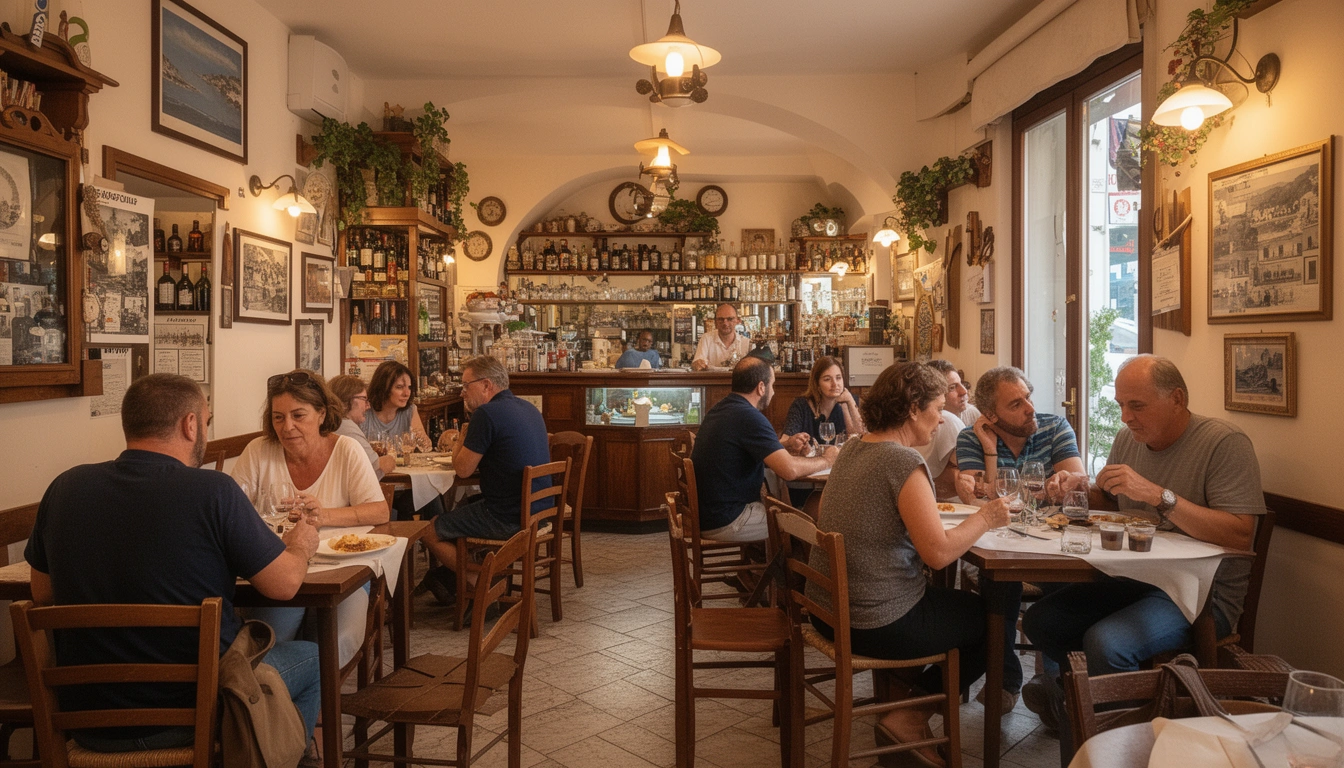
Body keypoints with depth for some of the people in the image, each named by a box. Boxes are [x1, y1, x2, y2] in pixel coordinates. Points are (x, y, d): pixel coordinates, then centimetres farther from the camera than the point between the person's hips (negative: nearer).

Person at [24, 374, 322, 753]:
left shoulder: (64, 488, -5)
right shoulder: (212, 491, -20)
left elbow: (42, 594, 8)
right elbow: (285, 584, -14)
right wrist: (300, 545, 7)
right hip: (195, 716, -5)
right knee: (309, 656, 23)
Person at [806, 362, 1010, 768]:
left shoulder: (851, 449, 5)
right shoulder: (904, 462, -20)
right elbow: (939, 552, -23)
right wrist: (985, 518, -6)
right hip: (877, 627, -9)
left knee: (959, 601, 30)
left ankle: (899, 692, 28)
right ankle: (911, 718, 12)